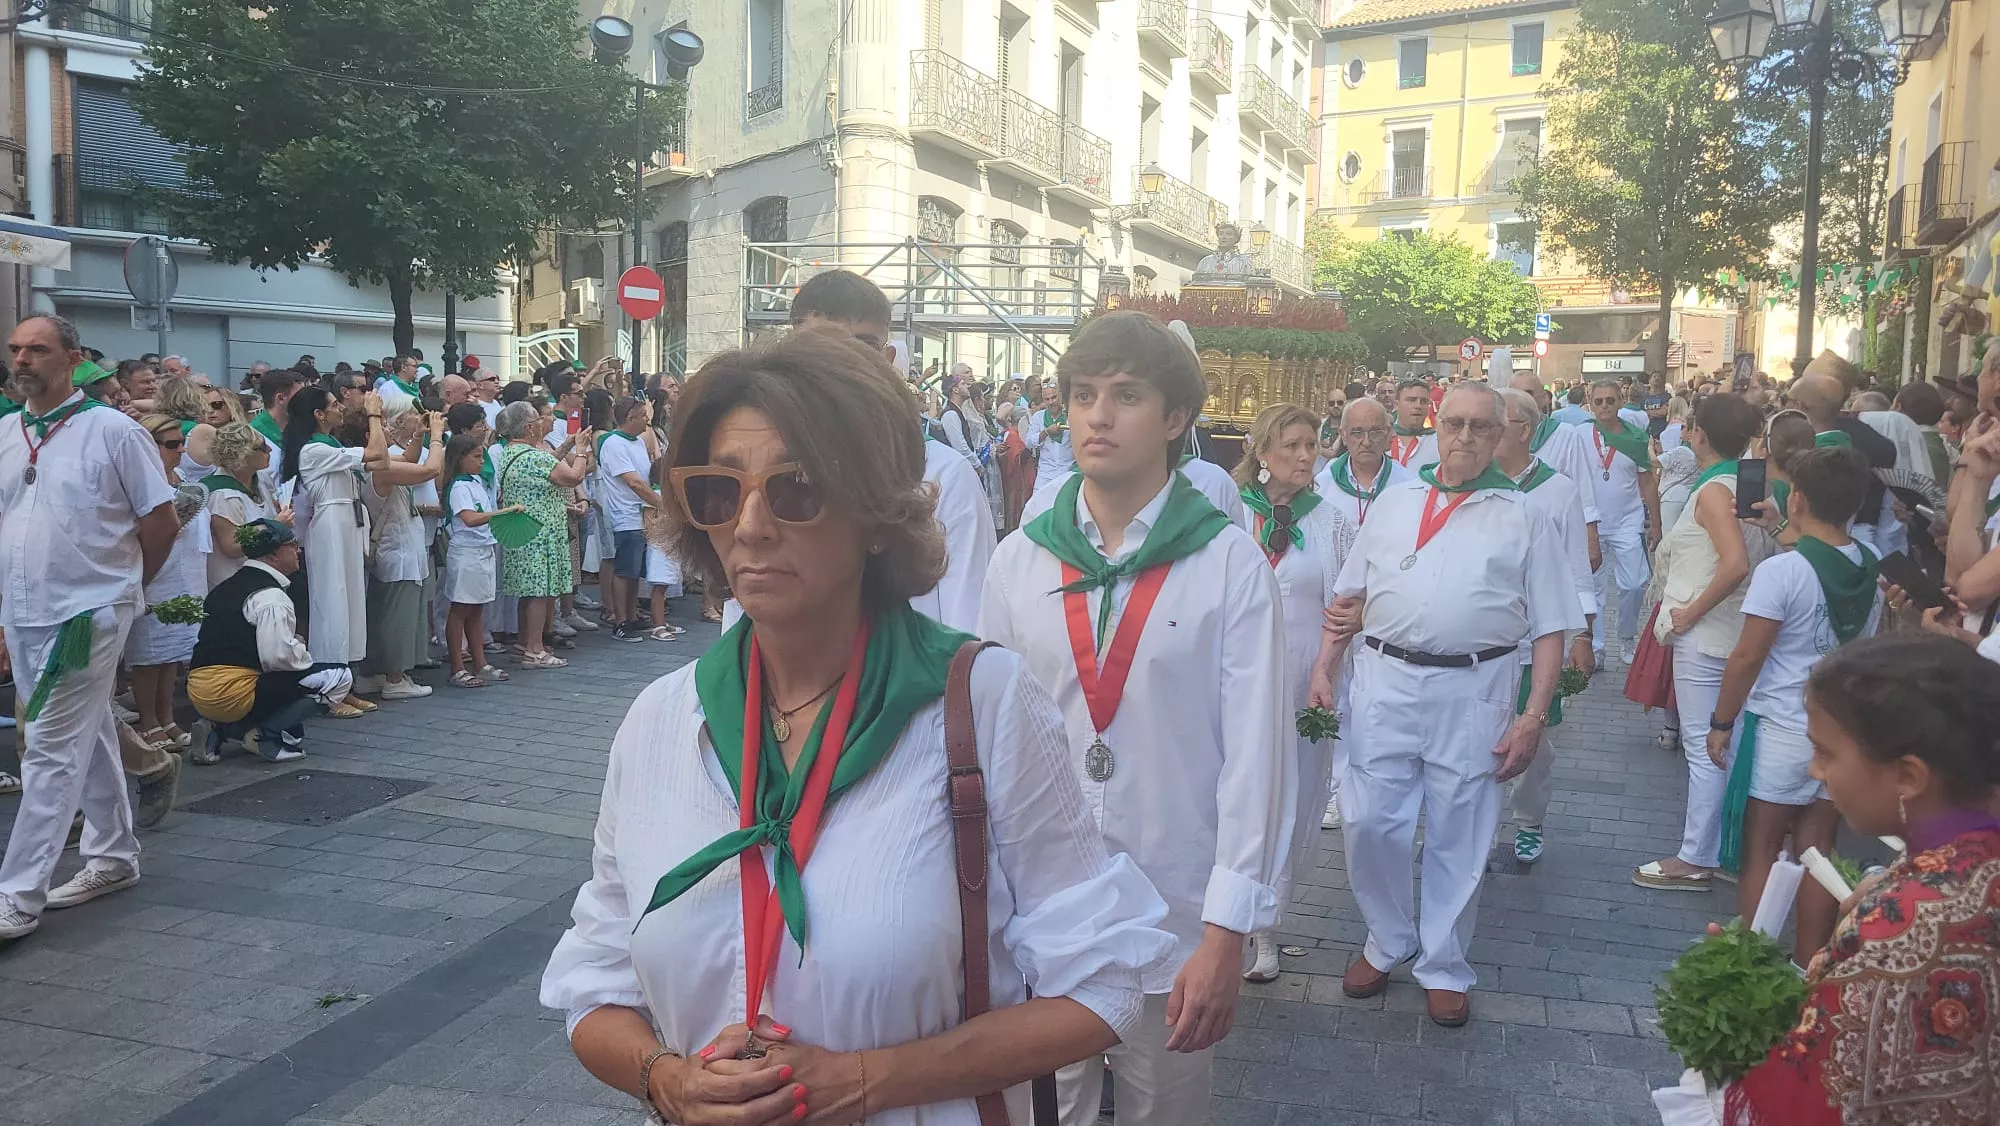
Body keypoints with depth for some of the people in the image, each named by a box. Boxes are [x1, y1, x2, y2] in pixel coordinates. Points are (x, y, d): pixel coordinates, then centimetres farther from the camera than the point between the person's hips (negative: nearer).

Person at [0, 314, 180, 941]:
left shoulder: (114, 432, -7)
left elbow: (161, 522, -4)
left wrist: (121, 585, 5)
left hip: (87, 615, -6)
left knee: (52, 753, -6)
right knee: (89, 742, 17)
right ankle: (113, 858, 29)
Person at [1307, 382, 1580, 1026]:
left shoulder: (1525, 519, 5)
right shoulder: (1395, 501, 13)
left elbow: (1550, 628, 3)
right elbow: (1352, 596, 14)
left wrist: (1533, 717, -6)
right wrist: (1323, 668, 4)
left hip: (1473, 694, -2)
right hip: (1385, 682, 2)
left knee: (1458, 839, 7)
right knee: (1369, 823, 2)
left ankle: (1444, 967, 26)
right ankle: (1387, 942, 27)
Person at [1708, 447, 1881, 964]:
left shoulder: (1781, 570, -16)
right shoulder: (1872, 570, 2)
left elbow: (1747, 658, -15)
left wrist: (1721, 722, -5)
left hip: (1779, 731, -5)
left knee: (1759, 853, 5)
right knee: (1816, 853, 12)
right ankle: (1807, 968, 21)